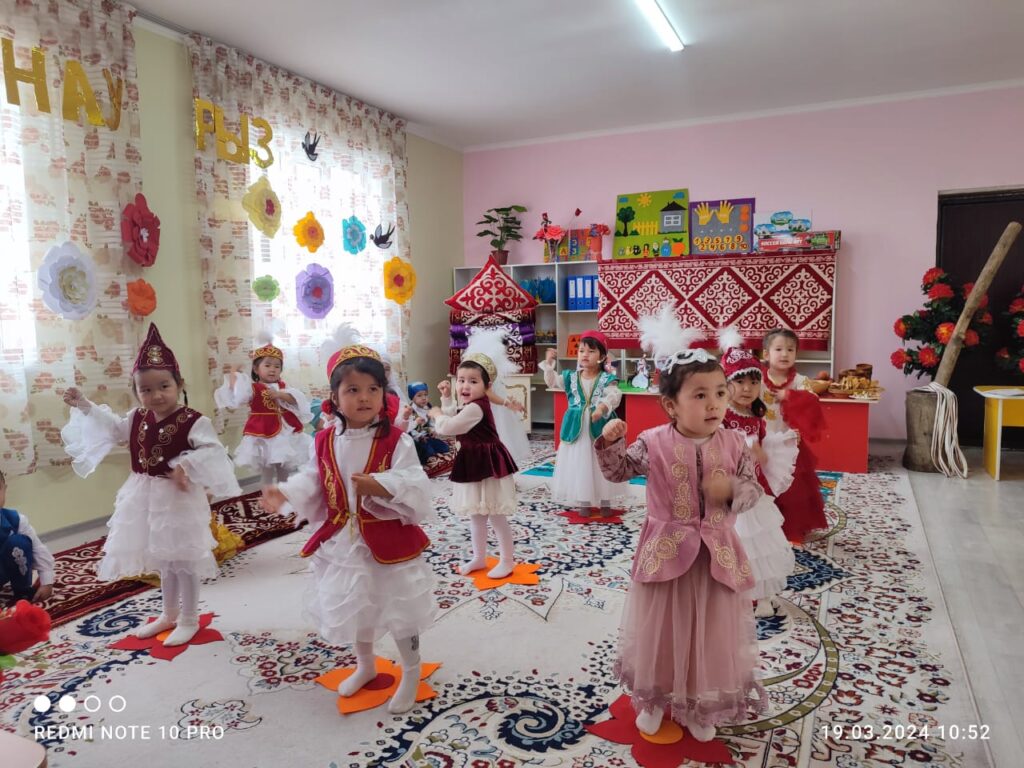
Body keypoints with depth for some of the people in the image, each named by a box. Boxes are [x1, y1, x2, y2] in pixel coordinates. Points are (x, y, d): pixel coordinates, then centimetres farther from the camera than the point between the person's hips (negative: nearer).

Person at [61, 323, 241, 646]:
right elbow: (113, 427, 19)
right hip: (146, 498, 7)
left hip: (179, 498, -7)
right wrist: (84, 405, 12)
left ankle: (189, 620, 21)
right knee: (162, 559, 21)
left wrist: (185, 465, -37)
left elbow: (211, 450, -24)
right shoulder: (137, 418, 3)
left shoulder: (193, 421, -19)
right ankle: (169, 615, 38)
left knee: (184, 560, 5)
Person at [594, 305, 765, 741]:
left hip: (716, 554, 2)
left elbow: (753, 489, 0)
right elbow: (618, 472, -4)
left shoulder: (734, 445, -7)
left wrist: (732, 490, -22)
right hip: (666, 550, -1)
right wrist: (610, 442, -21)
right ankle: (653, 700, 39)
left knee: (711, 633, 16)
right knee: (660, 629, 14)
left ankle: (700, 707, 39)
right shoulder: (653, 444, -11)